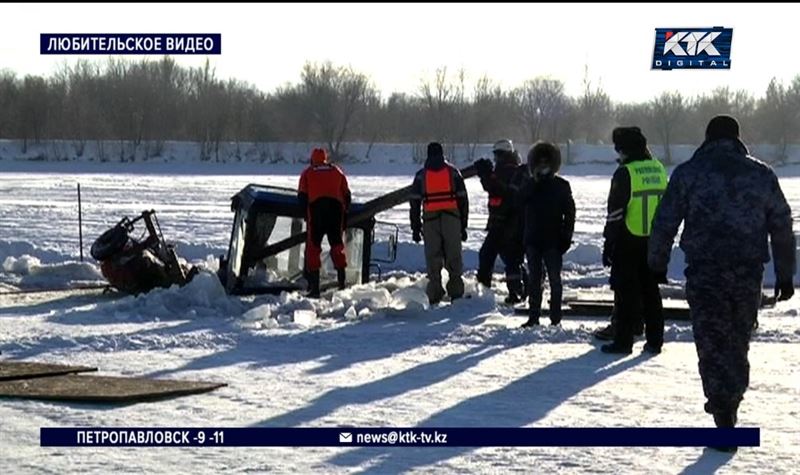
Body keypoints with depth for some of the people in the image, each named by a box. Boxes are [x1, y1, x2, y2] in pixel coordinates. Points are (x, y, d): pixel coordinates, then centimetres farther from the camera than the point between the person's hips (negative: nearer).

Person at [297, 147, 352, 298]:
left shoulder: (307, 173, 16)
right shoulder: (337, 171, 21)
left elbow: (302, 196, 7)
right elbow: (347, 194, 16)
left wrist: (305, 214, 16)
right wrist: (345, 212, 20)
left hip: (316, 207, -2)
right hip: (336, 207, 2)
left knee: (313, 246, 1)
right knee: (337, 244, 12)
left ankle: (314, 287, -6)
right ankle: (341, 279, 4)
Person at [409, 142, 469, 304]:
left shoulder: (421, 175, 8)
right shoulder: (453, 172, 9)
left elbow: (415, 202, 6)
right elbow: (463, 200, 7)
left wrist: (415, 228, 10)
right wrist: (463, 225, 12)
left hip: (430, 220, 0)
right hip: (452, 219, 0)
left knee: (433, 257, 3)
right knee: (453, 256, 5)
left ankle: (435, 295, 0)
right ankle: (456, 292, 2)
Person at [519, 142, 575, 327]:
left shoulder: (561, 185, 1)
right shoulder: (530, 184, 8)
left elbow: (569, 213, 0)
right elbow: (521, 198, -12)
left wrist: (566, 237, -7)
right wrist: (534, 181, -18)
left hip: (553, 241, -3)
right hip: (533, 240, 3)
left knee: (554, 279, -1)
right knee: (534, 279, 6)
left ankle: (556, 317, 4)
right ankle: (533, 316, 12)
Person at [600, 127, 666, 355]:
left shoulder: (625, 173, -13)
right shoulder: (658, 169, 9)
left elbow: (616, 212, -13)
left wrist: (609, 243, -8)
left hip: (629, 242, -6)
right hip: (655, 241, 6)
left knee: (626, 293, 0)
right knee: (651, 292, 12)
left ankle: (623, 341, 2)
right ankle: (654, 341, 15)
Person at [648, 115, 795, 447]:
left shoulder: (688, 173, -1)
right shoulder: (762, 174, 7)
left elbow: (665, 223, -2)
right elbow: (782, 227, 11)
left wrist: (656, 263, 11)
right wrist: (785, 274, 17)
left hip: (704, 273, -3)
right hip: (748, 273, 3)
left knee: (713, 344, -1)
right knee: (738, 341, 19)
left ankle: (725, 423, -8)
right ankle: (729, 405, 32)